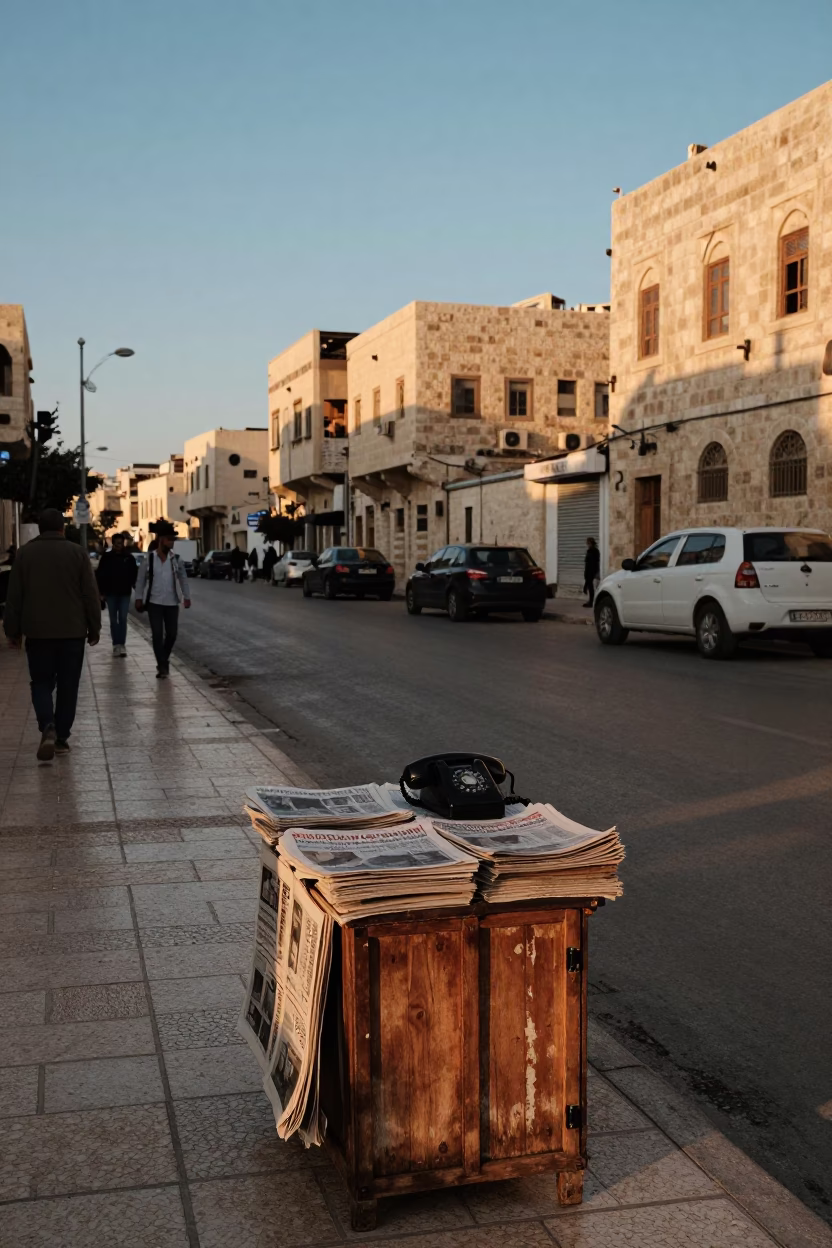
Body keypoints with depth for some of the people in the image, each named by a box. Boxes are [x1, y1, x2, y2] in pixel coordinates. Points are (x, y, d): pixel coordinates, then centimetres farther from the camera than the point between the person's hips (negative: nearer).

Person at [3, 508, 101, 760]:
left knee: (41, 683, 9)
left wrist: (12, 630, 9)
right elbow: (91, 594, -2)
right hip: (72, 631, 0)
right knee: (67, 686, 10)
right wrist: (94, 627, 6)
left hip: (37, 632, 1)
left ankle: (48, 727, -15)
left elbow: (13, 597, 2)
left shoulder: (25, 553, 0)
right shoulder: (77, 553, -3)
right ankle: (61, 737, 13)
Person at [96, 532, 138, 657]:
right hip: (111, 593, 1)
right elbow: (100, 575, 1)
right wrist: (102, 592, -3)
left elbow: (134, 574, 3)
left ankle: (121, 644, -3)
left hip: (125, 593, 0)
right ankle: (116, 645, 10)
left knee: (122, 619, -4)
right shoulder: (106, 557, -1)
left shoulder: (129, 557, 0)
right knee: (113, 620, 5)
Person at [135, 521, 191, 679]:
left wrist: (186, 597, 2)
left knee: (171, 634, 7)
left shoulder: (176, 559, 1)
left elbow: (183, 579, 8)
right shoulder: (148, 558, -4)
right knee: (157, 635, -4)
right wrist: (139, 598, -3)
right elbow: (141, 580, 1)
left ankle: (164, 661, 30)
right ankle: (162, 666, 4)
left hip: (172, 603, 2)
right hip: (154, 603, -2)